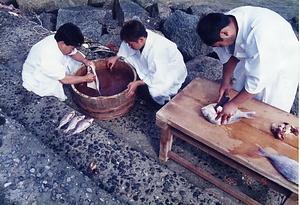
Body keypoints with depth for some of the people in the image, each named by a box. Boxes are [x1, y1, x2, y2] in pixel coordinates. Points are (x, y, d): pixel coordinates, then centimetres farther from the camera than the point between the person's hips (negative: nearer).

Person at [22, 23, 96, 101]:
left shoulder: (59, 40, -20)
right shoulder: (48, 58, -42)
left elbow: (74, 53, -1)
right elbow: (64, 79, -35)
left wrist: (85, 61, -20)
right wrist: (85, 78, -29)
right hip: (37, 79, -7)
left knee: (78, 60, -3)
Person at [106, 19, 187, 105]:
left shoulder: (157, 50, -39)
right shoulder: (141, 35, -18)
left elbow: (158, 78, -36)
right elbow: (127, 44, 5)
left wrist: (137, 83, -31)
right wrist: (116, 57, -1)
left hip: (172, 71, -8)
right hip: (154, 66, 8)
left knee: (155, 92, -35)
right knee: (128, 58, -1)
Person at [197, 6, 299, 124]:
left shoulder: (260, 34, -42)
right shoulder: (226, 22, -21)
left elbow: (258, 79, -36)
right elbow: (229, 55, -4)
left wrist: (234, 104, -29)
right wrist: (226, 81, -9)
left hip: (282, 62, -6)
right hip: (252, 58, 6)